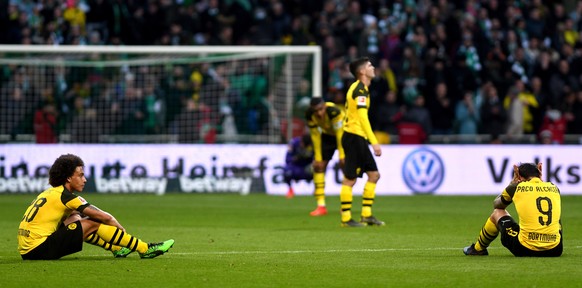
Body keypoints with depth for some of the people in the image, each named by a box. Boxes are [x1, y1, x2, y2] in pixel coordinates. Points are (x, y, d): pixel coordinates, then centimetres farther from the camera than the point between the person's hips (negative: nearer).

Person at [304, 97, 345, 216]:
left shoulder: (334, 111, -36)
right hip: (327, 135, 4)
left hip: (343, 134, -4)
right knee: (318, 166, -6)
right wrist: (318, 158, -12)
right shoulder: (310, 115, -22)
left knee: (344, 165, -16)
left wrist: (342, 156, -27)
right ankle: (321, 205, -4)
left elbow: (339, 134, -30)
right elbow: (315, 136, -13)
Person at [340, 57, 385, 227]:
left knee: (374, 174, 10)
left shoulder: (357, 88, 17)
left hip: (358, 138, 10)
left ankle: (367, 215, 12)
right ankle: (346, 219, -2)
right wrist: (374, 142, -23)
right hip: (354, 136, -10)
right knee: (350, 179, -6)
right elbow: (362, 117, -21)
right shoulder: (360, 89, -13)